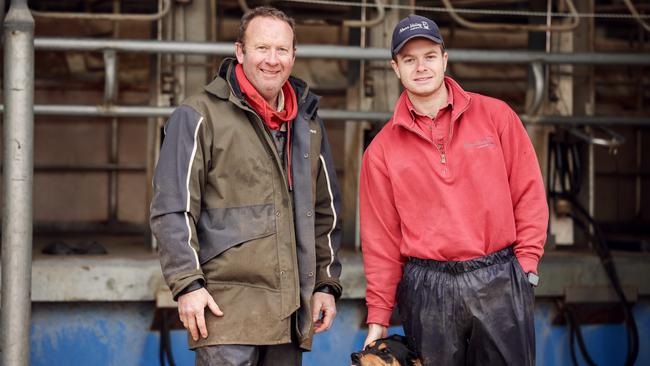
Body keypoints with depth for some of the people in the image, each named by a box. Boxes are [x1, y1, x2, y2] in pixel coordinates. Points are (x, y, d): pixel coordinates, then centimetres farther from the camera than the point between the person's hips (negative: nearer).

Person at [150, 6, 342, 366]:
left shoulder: (307, 122, 17)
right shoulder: (200, 116, -2)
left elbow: (325, 211, 21)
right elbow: (173, 209, -7)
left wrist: (327, 283, 15)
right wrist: (188, 284, -14)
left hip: (291, 309, 6)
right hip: (227, 307, -6)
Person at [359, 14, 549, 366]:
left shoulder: (496, 115, 3)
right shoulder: (382, 149, 4)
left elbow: (528, 193, 5)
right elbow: (381, 236, 5)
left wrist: (526, 263, -4)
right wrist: (378, 318, 3)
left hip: (500, 281, 0)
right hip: (426, 289, 0)